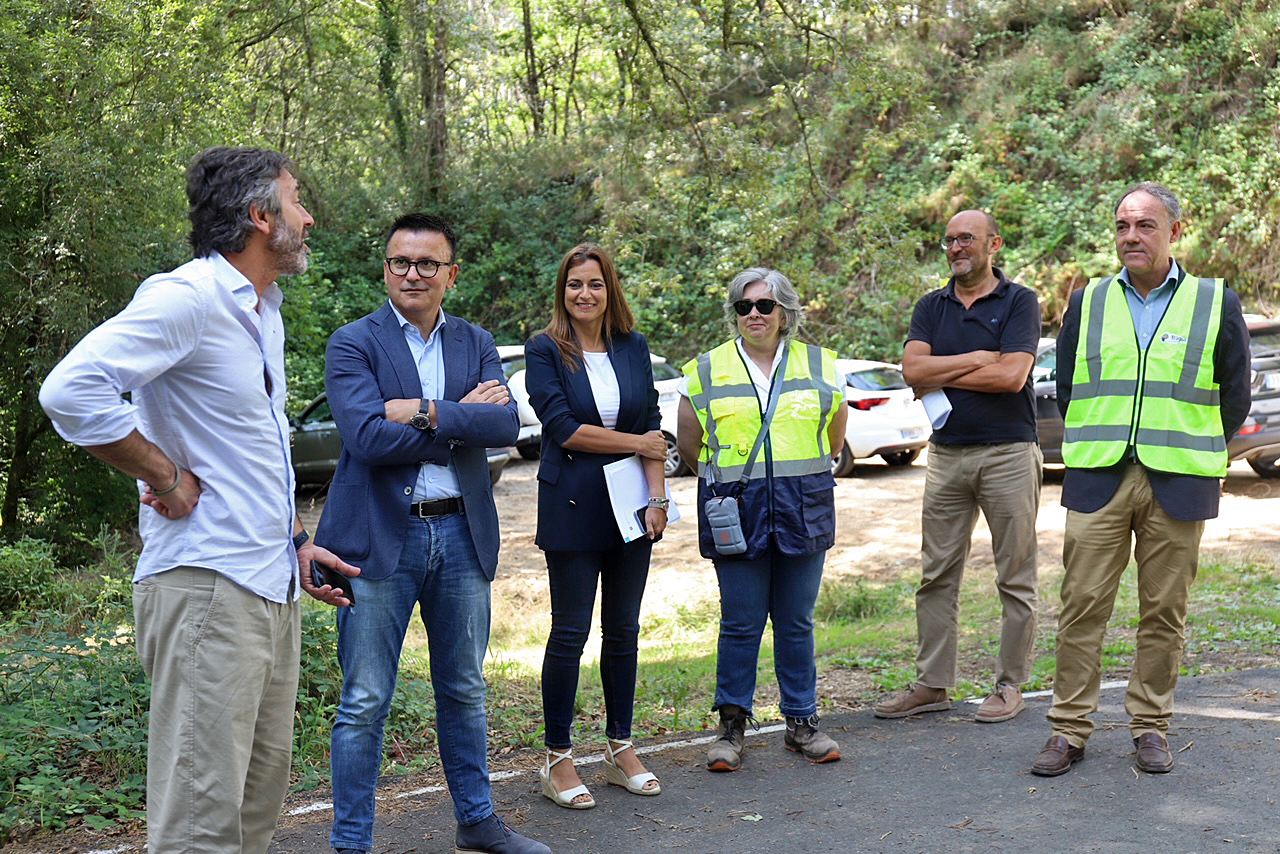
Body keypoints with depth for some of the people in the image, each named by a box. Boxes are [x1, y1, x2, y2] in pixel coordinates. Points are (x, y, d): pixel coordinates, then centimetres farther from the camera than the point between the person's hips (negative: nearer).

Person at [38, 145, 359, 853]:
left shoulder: (262, 313, 17)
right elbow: (71, 390, -26)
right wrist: (169, 481, -17)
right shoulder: (189, 296, -14)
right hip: (208, 587, -9)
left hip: (273, 588, 10)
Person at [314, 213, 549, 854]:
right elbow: (368, 437, -18)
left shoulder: (476, 345, 10)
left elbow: (506, 424, -7)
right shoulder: (353, 343, -4)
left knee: (464, 691, 17)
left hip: (461, 533, 5)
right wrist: (460, 419, -12)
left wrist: (423, 412, -17)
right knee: (364, 704, 2)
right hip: (381, 537, -4)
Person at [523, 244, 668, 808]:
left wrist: (657, 498, -6)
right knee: (570, 633, 0)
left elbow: (653, 426, 4)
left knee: (623, 630, 10)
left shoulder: (633, 347, 8)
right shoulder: (545, 350, -3)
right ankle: (558, 761, 11)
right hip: (573, 507, -4)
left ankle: (621, 750, 23)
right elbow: (563, 427, -13)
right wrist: (636, 443, -8)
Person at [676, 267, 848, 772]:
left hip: (803, 511, 1)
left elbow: (834, 438, 17)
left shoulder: (818, 365, 9)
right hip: (735, 514, -1)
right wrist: (728, 475, 10)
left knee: (797, 621, 7)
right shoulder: (707, 370, 5)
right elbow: (688, 445, 11)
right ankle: (732, 725, 13)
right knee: (740, 623, 1)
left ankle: (802, 722, 19)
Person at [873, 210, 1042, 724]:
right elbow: (912, 369, -3)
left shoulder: (1019, 302, -1)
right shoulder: (931, 307, 12)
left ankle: (1010, 686, 13)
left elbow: (1011, 375, -15)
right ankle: (932, 684, 15)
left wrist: (941, 376, -6)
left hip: (1008, 453, -4)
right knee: (936, 576, 6)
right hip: (946, 454, 4)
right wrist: (977, 358, -8)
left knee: (1015, 579, 3)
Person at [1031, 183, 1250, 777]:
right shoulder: (1087, 303, 9)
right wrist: (1097, 445, 10)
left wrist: (1190, 453, 9)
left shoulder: (1216, 303, 5)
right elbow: (1066, 388, 15)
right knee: (1082, 608, -1)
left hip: (1178, 483, -1)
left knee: (1164, 612, 5)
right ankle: (1069, 729, 8)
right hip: (1097, 481, 1)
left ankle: (1150, 727, 19)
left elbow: (1234, 399, 10)